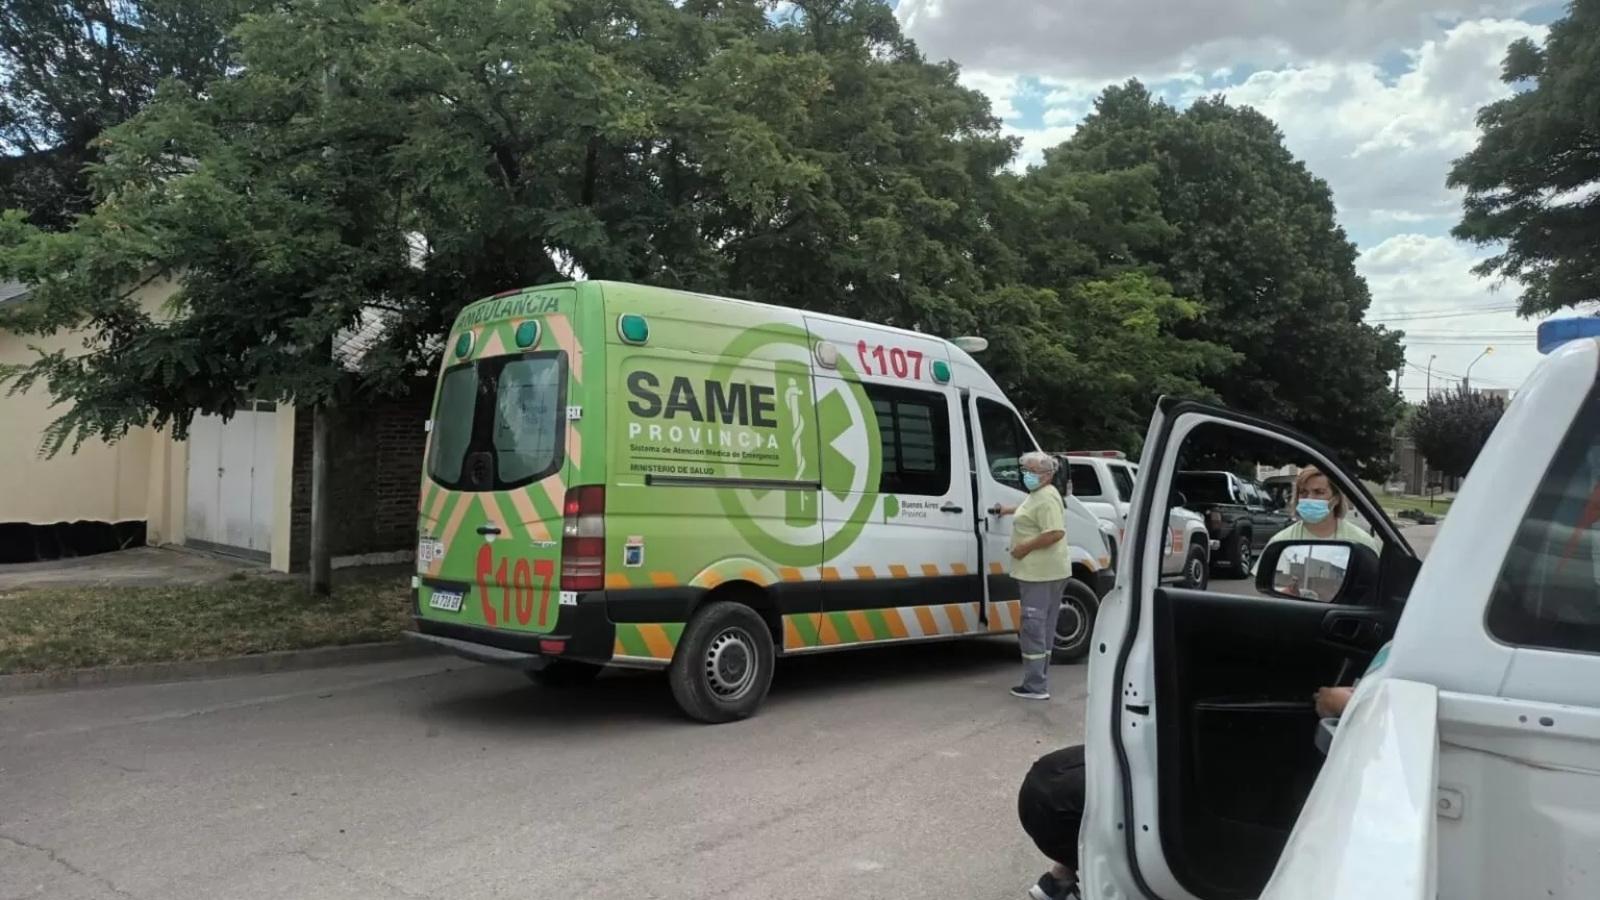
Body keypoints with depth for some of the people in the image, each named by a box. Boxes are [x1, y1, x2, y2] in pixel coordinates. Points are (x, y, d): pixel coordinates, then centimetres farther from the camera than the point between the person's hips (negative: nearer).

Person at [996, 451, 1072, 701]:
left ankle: (1035, 686, -6)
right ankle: (1039, 681, 22)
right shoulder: (1038, 495, 17)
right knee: (1042, 626, 14)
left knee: (1034, 626, -8)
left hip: (1041, 573, -11)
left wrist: (1025, 547, -21)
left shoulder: (1046, 498, -16)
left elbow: (1056, 533, -26)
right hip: (1040, 571, 11)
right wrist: (1011, 510, 42)